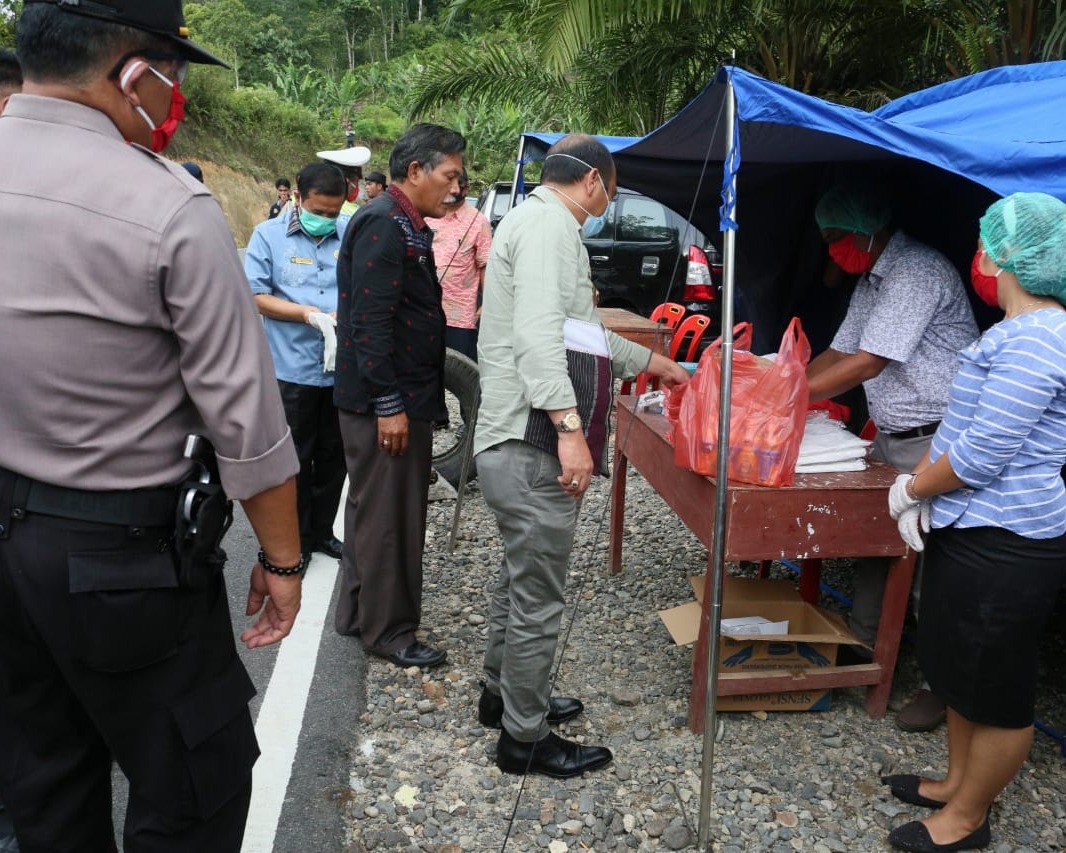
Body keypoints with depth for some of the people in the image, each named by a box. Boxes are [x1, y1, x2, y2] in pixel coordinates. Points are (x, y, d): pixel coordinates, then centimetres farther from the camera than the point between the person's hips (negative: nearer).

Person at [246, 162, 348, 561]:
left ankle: (322, 532, 30)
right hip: (293, 370, -2)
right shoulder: (268, 235, -2)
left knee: (333, 457, 14)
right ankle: (295, 539, 23)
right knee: (295, 460, 9)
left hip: (343, 369, 3)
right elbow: (256, 296, -6)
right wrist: (308, 314, -17)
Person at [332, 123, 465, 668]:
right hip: (386, 399, -11)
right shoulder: (383, 224, -17)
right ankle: (390, 631, 14)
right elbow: (370, 321, -23)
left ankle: (358, 613, 33)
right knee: (388, 516, 0)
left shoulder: (407, 225, 15)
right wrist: (388, 404, -23)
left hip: (403, 395, 11)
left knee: (375, 508, 19)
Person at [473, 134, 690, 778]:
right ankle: (525, 738, 16)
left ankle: (503, 694, 40)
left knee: (520, 581, 23)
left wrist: (651, 362, 40)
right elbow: (538, 335, -25)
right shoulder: (550, 224, -11)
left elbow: (582, 333, 32)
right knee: (539, 599, 1)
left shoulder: (538, 221, 23)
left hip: (520, 446, 11)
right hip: (535, 448, -11)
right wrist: (570, 425, -29)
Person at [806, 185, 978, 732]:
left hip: (936, 441, -9)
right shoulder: (871, 280, 13)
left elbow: (867, 364, -23)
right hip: (891, 438, 9)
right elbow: (839, 354, 14)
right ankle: (866, 646, 29)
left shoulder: (918, 272, -19)